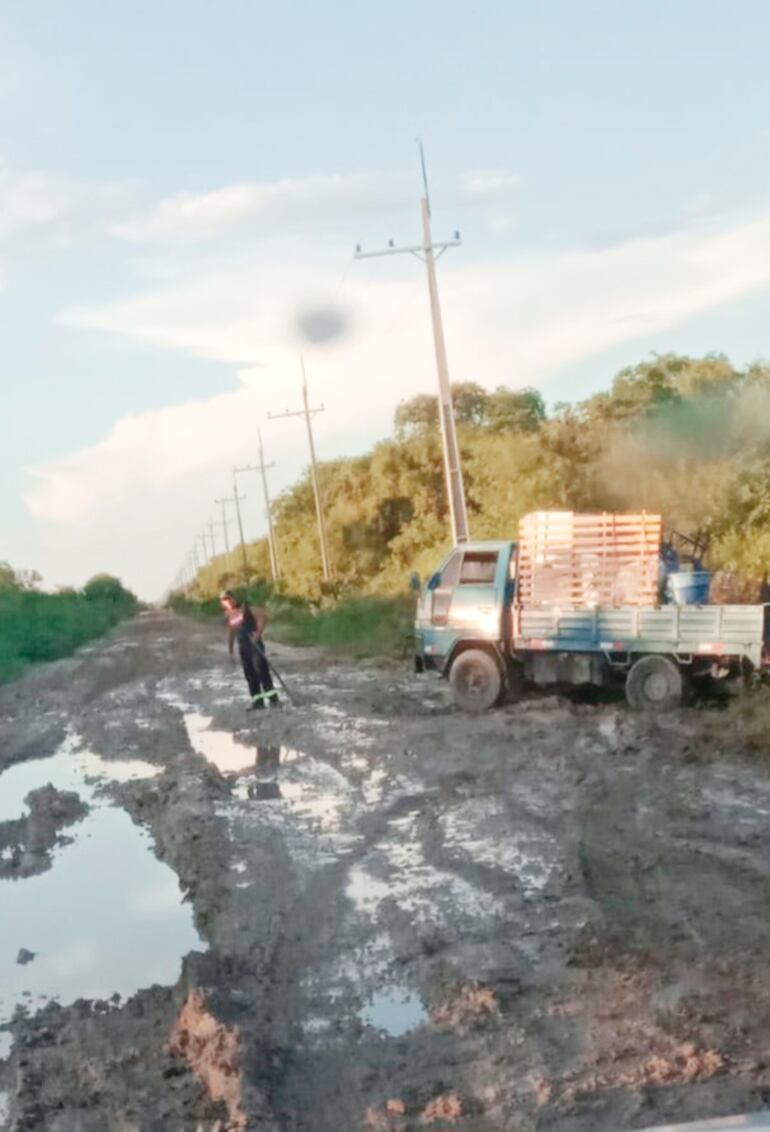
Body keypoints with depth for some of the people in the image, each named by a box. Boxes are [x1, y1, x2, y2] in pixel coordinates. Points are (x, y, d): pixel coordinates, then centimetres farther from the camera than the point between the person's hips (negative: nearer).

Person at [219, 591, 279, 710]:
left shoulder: (246, 608, -9)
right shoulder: (229, 615, 10)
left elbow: (263, 616, -14)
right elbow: (231, 632, 20)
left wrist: (258, 633, -20)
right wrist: (230, 650, 19)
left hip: (254, 643, -6)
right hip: (242, 646, 6)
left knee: (260, 668, -14)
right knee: (249, 673, 5)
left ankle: (272, 697, -12)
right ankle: (257, 701, 10)